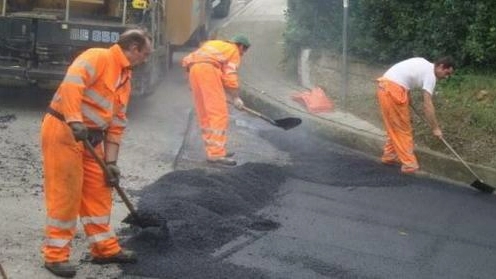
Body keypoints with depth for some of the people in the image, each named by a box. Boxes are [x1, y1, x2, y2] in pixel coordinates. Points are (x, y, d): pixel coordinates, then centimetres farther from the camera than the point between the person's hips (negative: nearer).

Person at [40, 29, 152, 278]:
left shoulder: (126, 79, 14)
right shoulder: (98, 57, -12)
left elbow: (117, 124, 15)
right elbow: (71, 83, -29)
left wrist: (111, 162, 9)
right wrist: (75, 121, -37)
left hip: (91, 138, 9)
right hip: (63, 131, -9)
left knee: (99, 191, 12)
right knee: (65, 194, -5)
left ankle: (105, 248, 24)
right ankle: (56, 255, 6)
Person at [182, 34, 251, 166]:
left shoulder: (215, 44, 34)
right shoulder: (234, 51, 13)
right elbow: (230, 77, 2)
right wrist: (236, 97, 10)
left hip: (193, 68, 8)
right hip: (207, 68, -8)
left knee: (205, 114, 11)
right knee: (219, 114, -8)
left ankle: (212, 150, 16)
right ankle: (216, 153, -15)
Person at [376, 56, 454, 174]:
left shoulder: (424, 65, 20)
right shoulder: (430, 75, -7)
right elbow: (427, 105, -11)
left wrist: (407, 97, 25)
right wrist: (435, 128, -6)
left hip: (384, 86, 9)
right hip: (393, 90, -9)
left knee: (394, 127, 21)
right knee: (403, 129, -1)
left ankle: (389, 155, 31)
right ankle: (409, 164, 4)